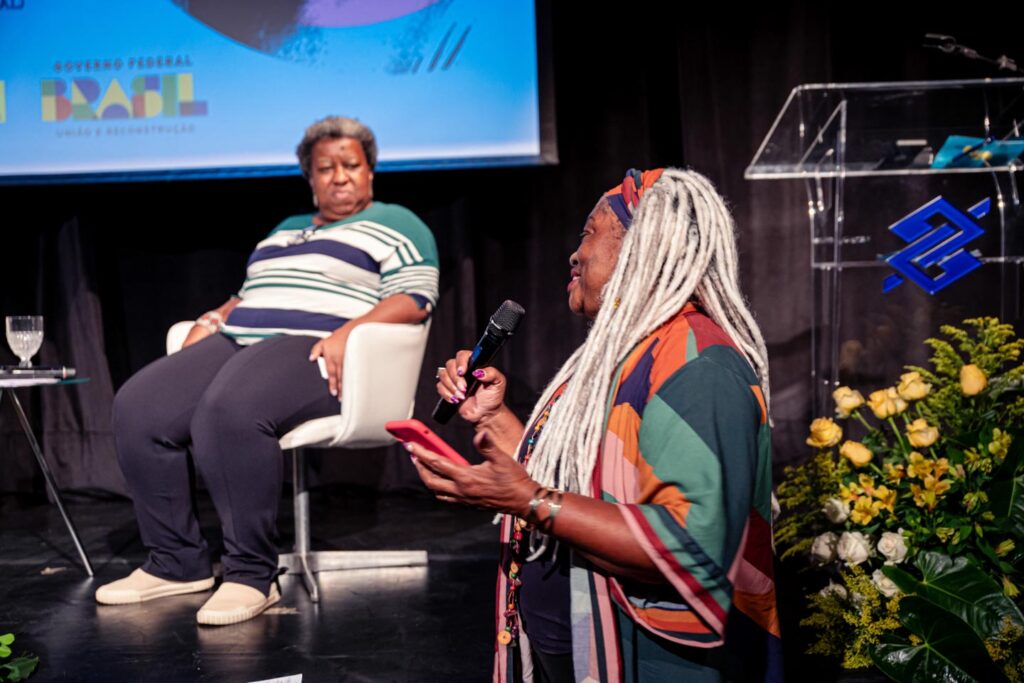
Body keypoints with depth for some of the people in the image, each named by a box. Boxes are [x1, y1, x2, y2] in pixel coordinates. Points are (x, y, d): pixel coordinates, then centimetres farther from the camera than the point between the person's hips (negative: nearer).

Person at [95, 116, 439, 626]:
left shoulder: (395, 225, 10)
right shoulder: (285, 229, 33)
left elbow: (414, 298, -4)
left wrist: (346, 333, -20)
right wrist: (212, 318, 11)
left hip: (314, 354, -7)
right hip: (236, 341, 7)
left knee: (230, 411, -37)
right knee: (138, 408, -16)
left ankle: (252, 574, -25)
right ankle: (177, 563, -7)